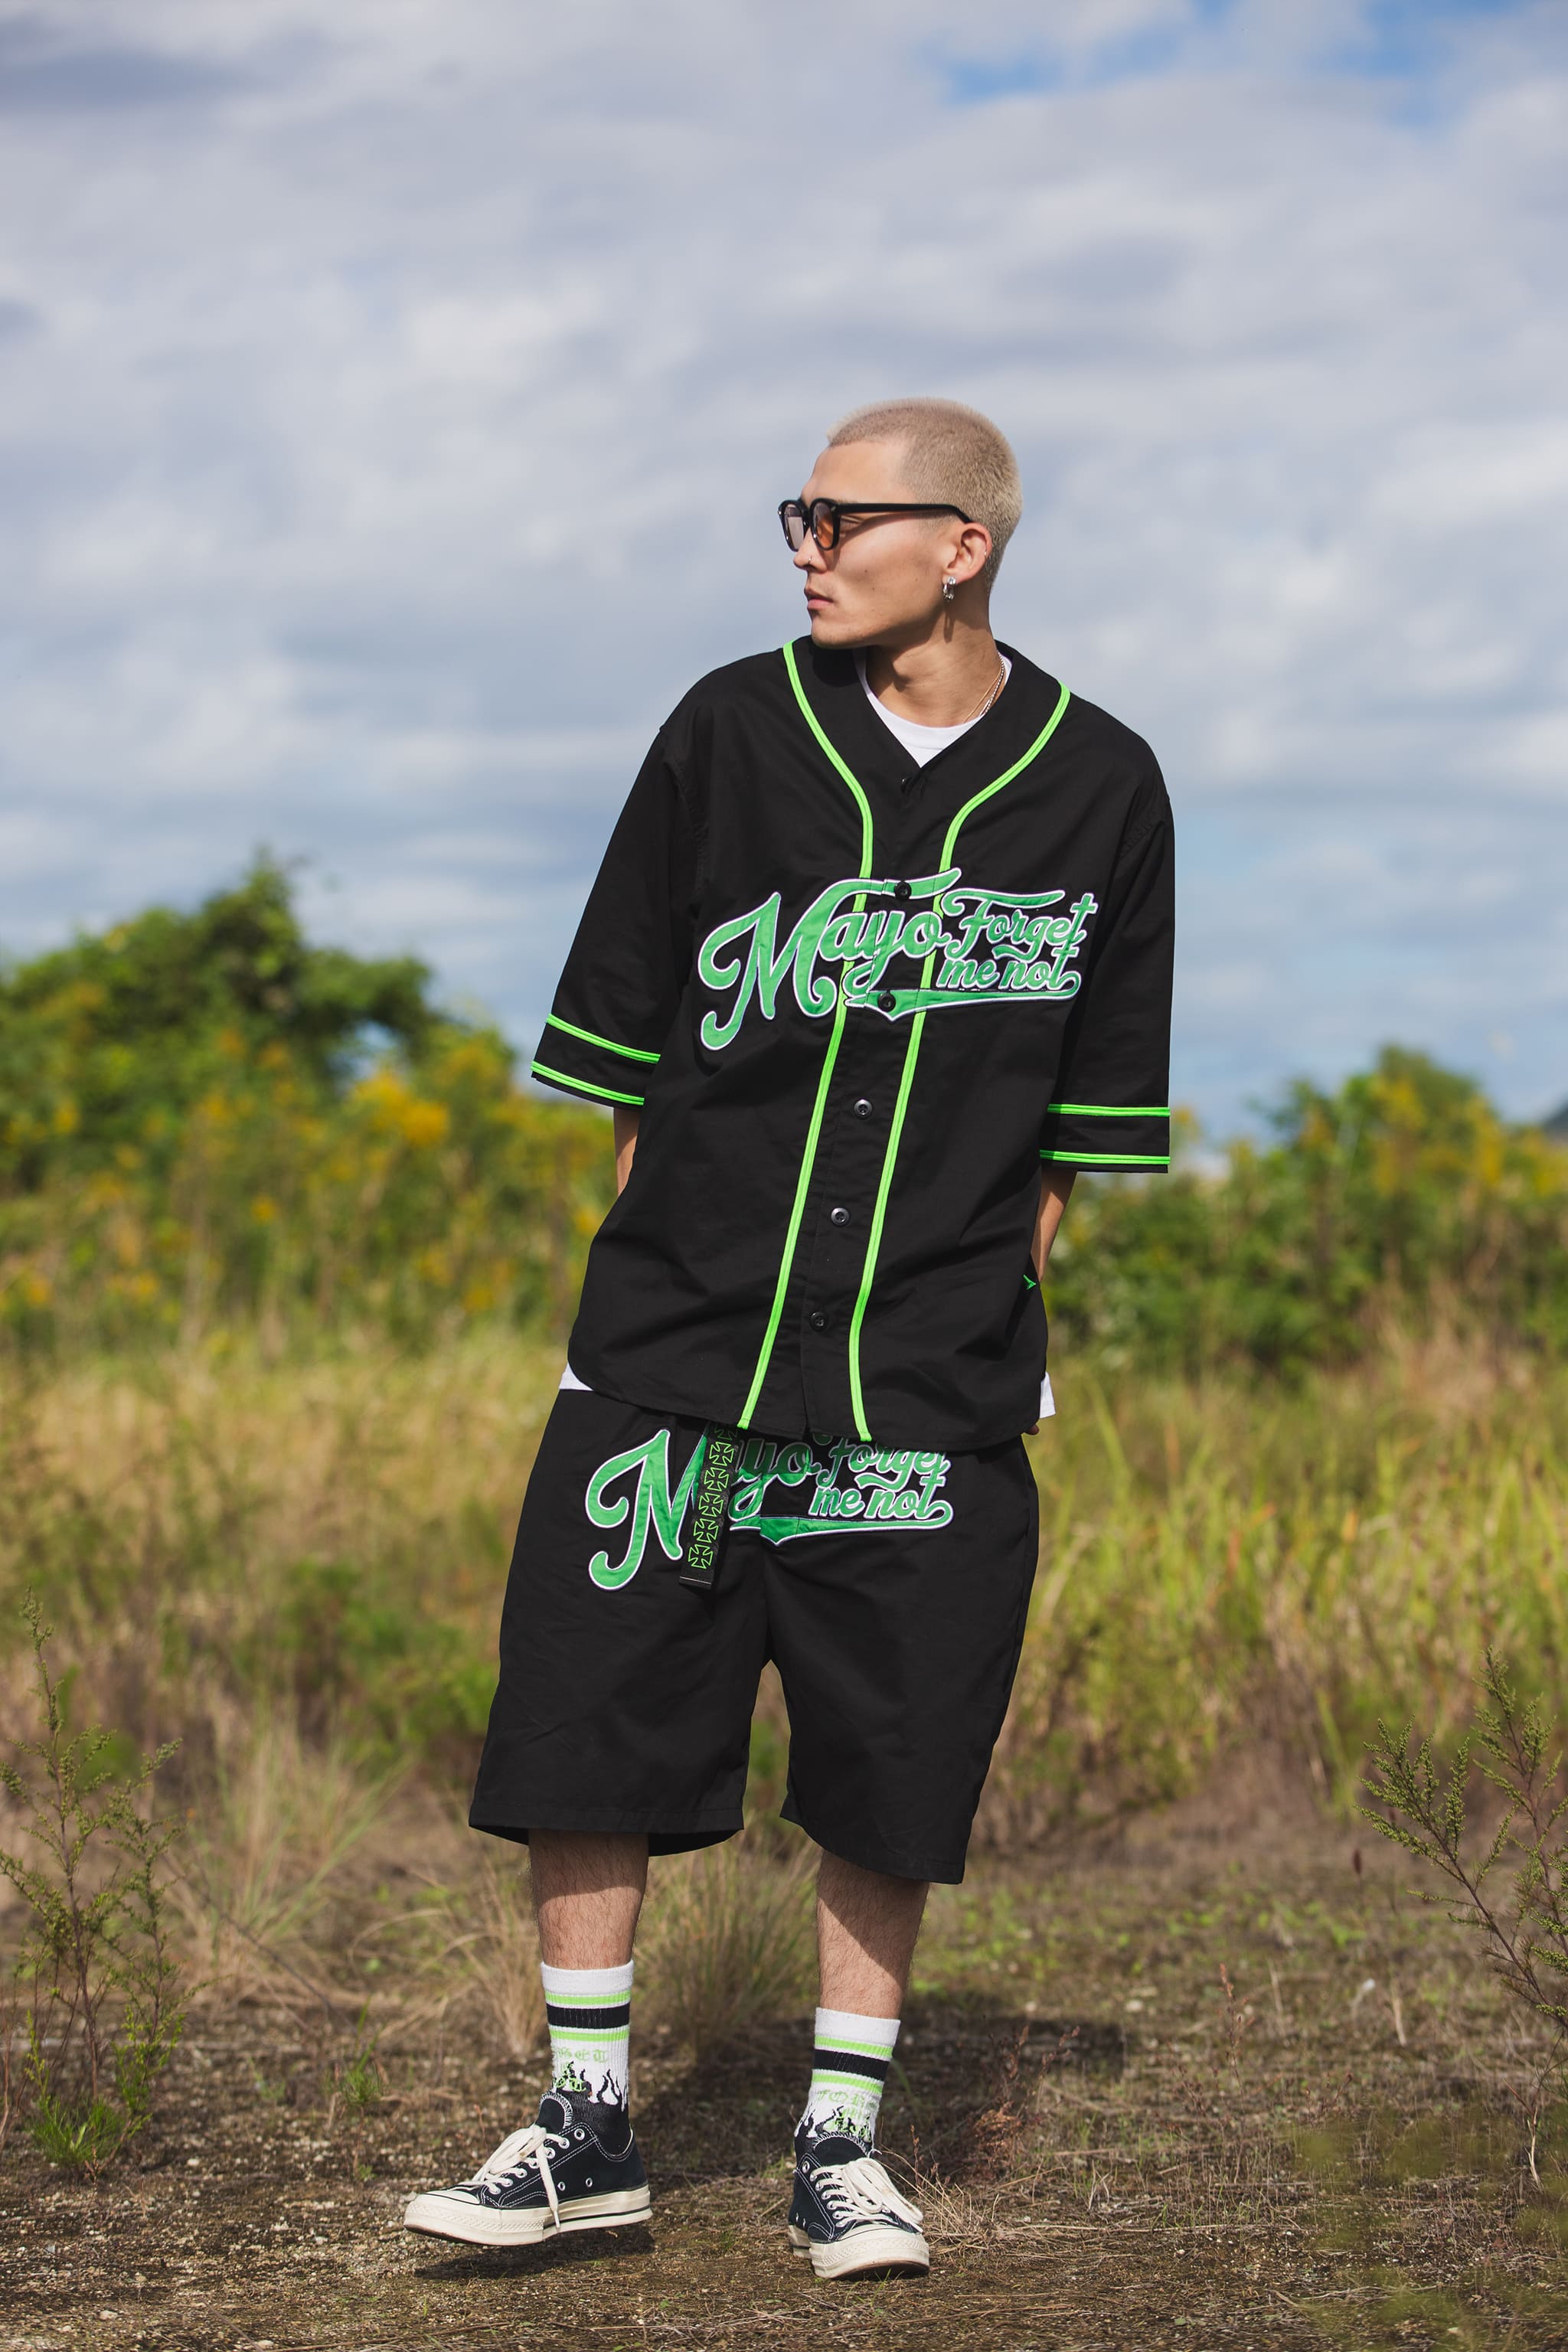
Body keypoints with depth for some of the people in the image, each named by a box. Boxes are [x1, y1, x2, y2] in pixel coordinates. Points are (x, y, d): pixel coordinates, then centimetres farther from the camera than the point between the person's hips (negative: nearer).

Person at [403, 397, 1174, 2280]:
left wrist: (982, 1281, 5)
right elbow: (625, 1032, 8)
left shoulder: (1098, 788, 1)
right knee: (585, 1721, -1)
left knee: (891, 1771, 2)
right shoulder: (732, 732, 1)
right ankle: (589, 2125, 13)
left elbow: (1086, 1115, 10)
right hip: (677, 1341, 1)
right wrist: (679, 1254, 6)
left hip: (934, 1374, -1)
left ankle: (843, 2143, 18)